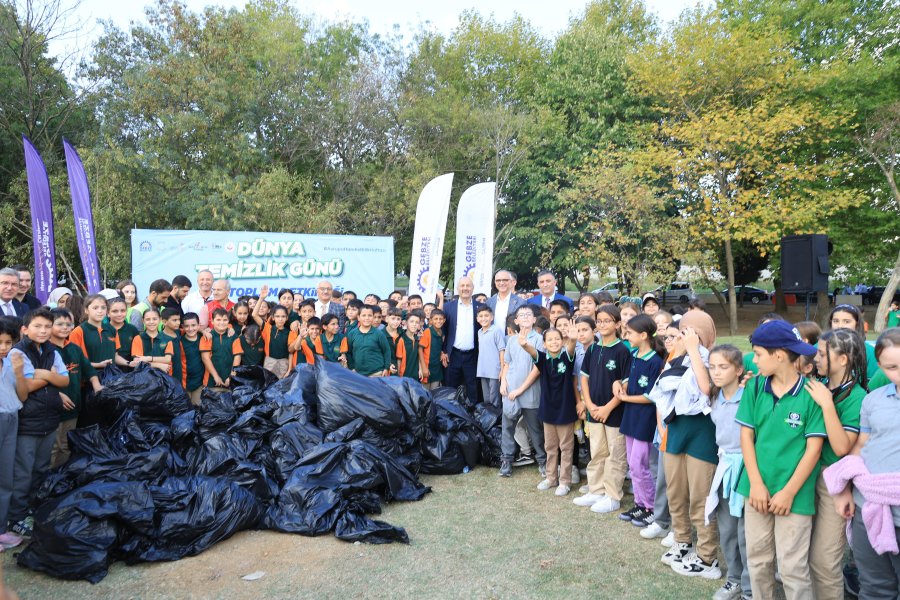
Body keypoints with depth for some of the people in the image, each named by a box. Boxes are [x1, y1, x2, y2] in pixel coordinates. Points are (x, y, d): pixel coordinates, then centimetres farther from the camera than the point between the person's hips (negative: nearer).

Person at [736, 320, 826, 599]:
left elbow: (814, 449, -9)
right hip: (758, 488, 4)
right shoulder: (754, 387, 0)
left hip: (794, 493, -4)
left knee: (792, 568, 6)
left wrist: (789, 492, -11)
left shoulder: (811, 393, -11)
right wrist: (756, 484, -7)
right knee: (757, 559, 15)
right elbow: (746, 436, 1)